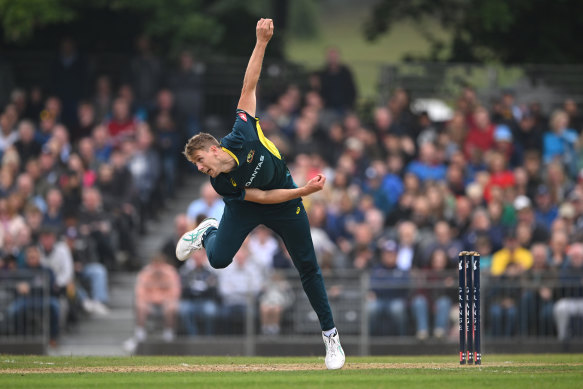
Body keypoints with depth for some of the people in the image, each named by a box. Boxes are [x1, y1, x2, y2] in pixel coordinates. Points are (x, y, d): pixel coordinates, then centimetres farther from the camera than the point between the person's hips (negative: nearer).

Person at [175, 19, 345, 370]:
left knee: (308, 266, -2)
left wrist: (262, 43, -34)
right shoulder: (223, 184, -27)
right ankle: (209, 233, 24)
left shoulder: (242, 135, -30)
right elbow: (263, 197, -24)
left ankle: (331, 336, 7)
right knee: (219, 258, -15)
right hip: (246, 206, 0)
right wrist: (304, 191, -34)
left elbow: (249, 85, -28)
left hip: (286, 201, 0)